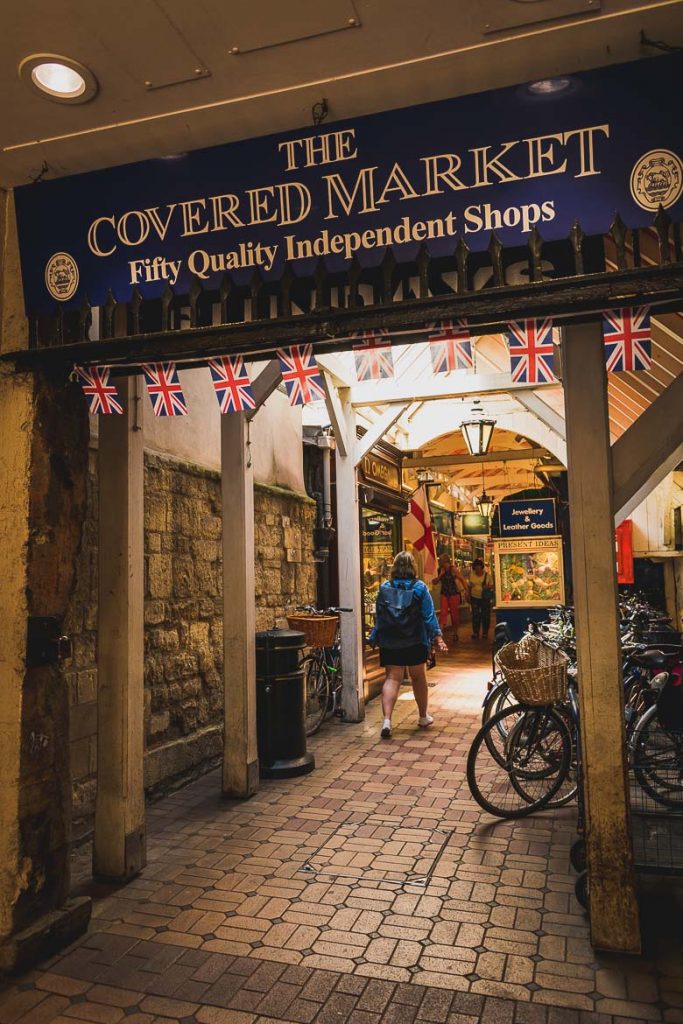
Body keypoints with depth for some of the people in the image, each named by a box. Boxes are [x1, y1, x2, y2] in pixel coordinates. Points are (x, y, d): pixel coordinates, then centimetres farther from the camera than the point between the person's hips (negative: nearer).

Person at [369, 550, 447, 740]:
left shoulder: (384, 588, 1)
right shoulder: (420, 588, -5)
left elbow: (378, 616, 6)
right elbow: (429, 615, -7)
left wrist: (375, 638, 15)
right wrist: (437, 637, -4)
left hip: (389, 643, 1)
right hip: (415, 642, -1)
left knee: (392, 679, 0)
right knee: (418, 677, 15)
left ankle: (386, 720, -15)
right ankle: (423, 717, 30)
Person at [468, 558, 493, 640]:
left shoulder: (487, 574, -2)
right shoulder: (472, 574, 3)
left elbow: (491, 585, 4)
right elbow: (469, 586, 10)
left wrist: (487, 587, -18)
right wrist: (469, 596, 7)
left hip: (485, 598, -1)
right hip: (475, 598, 1)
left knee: (485, 615, 3)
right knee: (475, 615, 1)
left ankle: (485, 633, 15)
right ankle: (475, 633, 9)